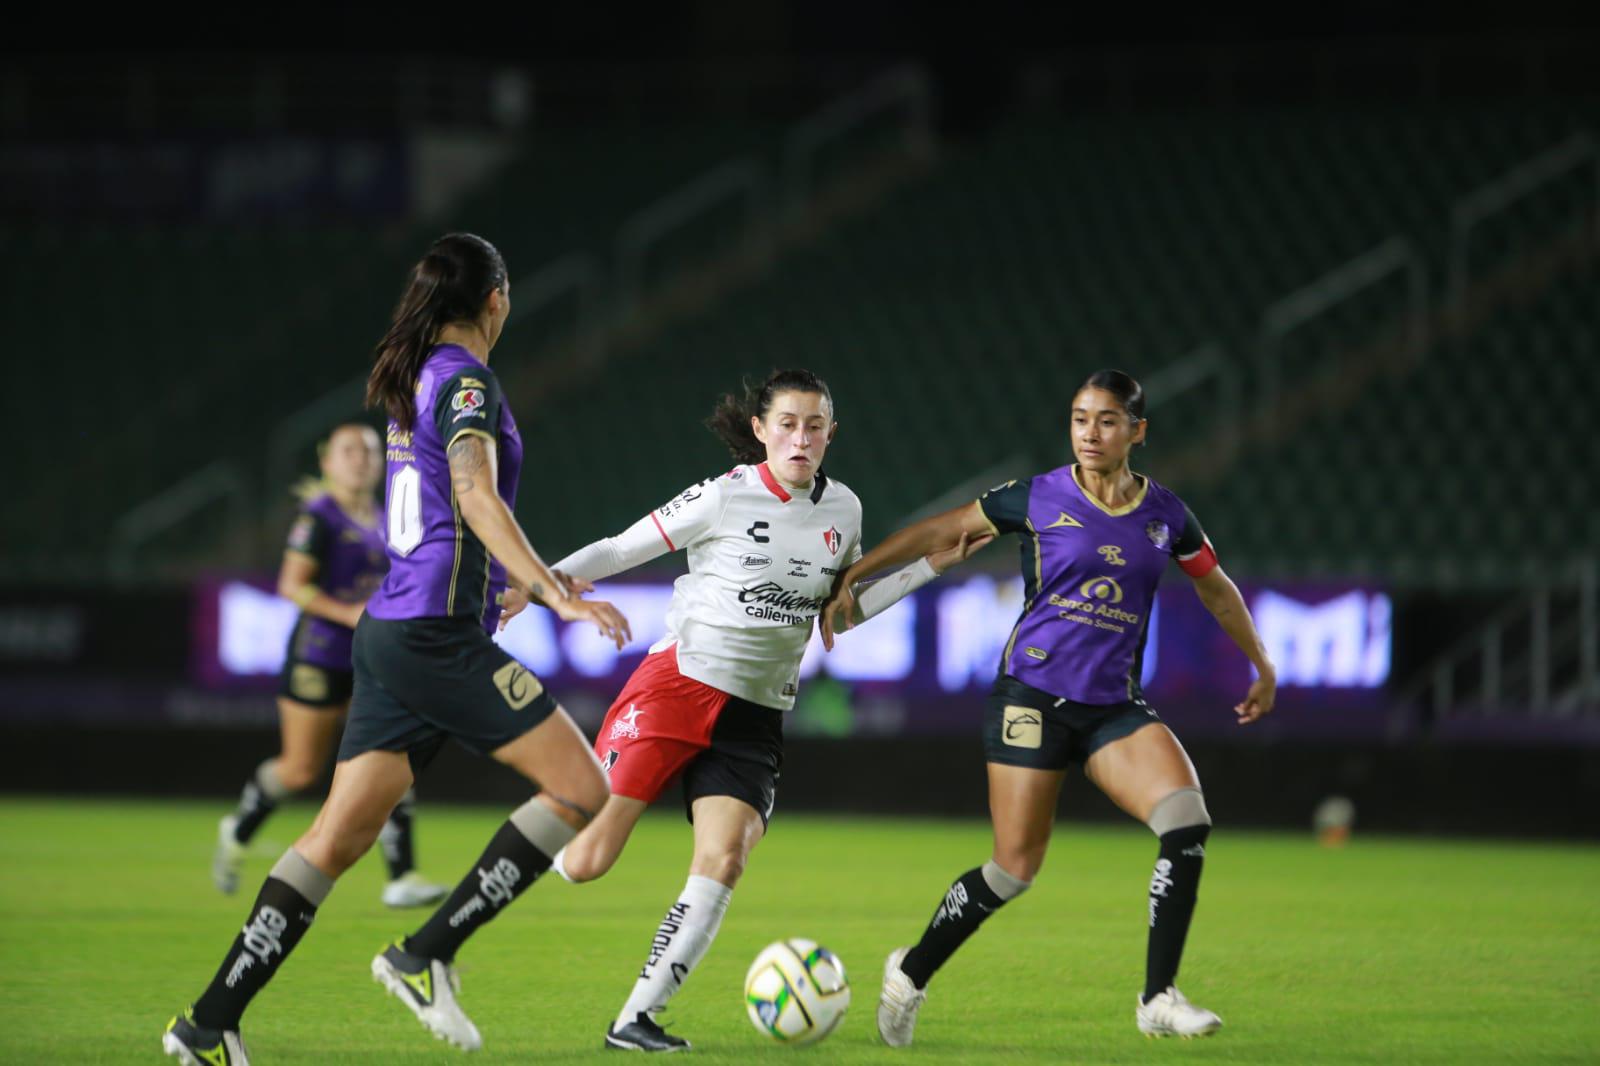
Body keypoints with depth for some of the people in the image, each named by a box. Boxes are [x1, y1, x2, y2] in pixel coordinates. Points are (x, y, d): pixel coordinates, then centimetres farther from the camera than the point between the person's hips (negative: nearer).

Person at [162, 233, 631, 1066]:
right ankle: (425, 955, -8)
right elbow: (477, 497, -24)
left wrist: (535, 583, 41)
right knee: (582, 787, -8)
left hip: (392, 634, 9)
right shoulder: (466, 381, -9)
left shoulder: (415, 381, 18)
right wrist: (555, 592, -31)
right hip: (438, 637, -9)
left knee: (341, 835, 8)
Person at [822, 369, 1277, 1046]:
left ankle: (1158, 1000, -15)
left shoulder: (1166, 516, 6)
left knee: (1187, 818, -21)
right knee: (1016, 867, -6)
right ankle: (910, 974, 18)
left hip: (1115, 706, 3)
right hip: (1033, 696, -3)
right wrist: (849, 580, 3)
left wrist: (1262, 668, 28)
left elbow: (1217, 589, 23)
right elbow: (938, 532, 6)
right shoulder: (1037, 500, -3)